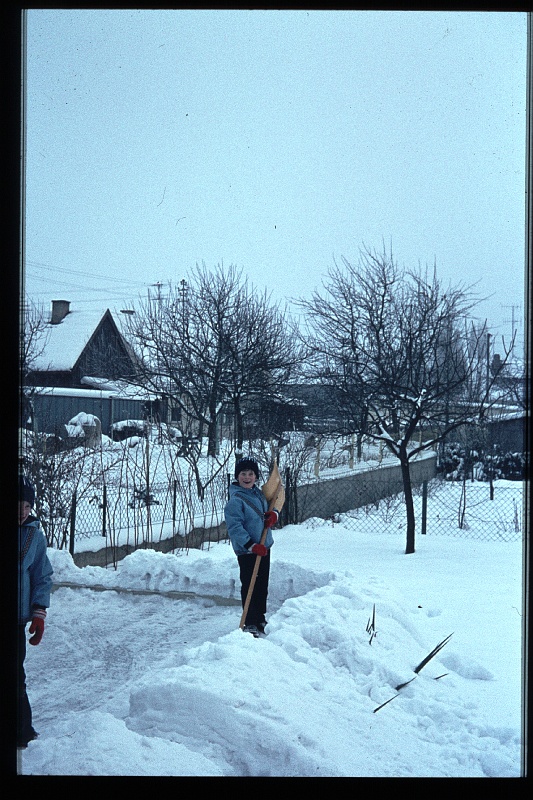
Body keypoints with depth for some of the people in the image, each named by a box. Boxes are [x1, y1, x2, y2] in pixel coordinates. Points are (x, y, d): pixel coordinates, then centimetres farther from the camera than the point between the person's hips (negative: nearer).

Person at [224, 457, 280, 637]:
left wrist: (274, 514, -3)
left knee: (262, 586, 17)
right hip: (247, 551, -8)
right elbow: (234, 527, -21)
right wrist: (251, 545, -25)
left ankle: (260, 620, 31)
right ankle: (250, 624, 8)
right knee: (249, 587, -2)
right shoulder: (236, 500, -17)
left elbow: (269, 509, 22)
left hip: (264, 547, 8)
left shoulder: (258, 493, 8)